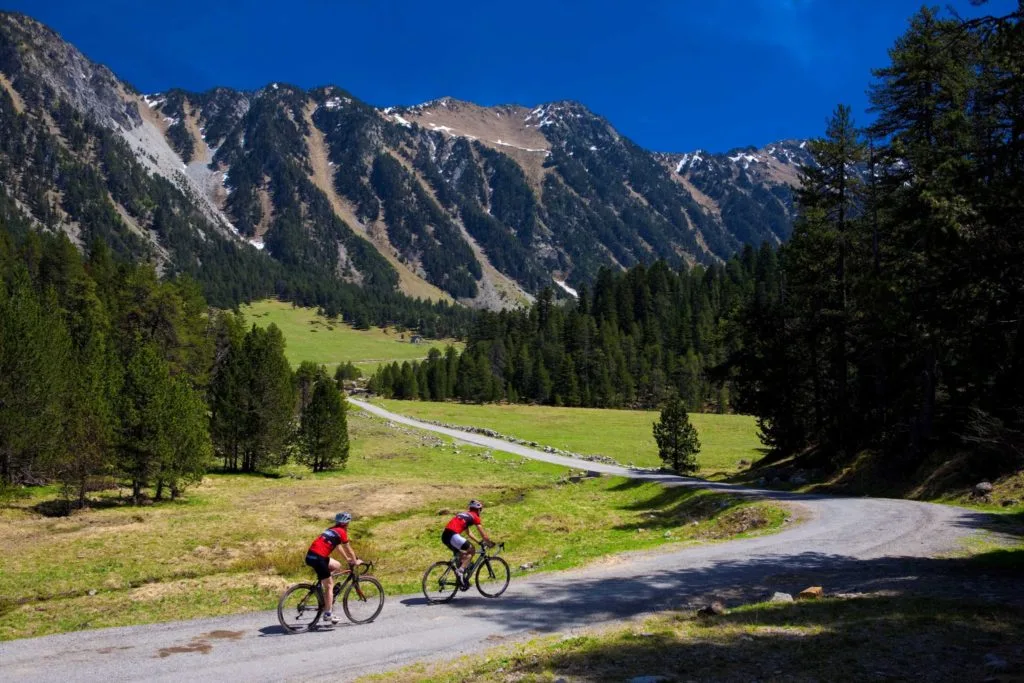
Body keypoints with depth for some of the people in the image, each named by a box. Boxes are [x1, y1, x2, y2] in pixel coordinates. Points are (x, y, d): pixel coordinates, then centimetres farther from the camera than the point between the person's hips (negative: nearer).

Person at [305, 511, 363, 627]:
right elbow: (348, 549, 6)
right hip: (318, 558, -9)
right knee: (329, 586, -1)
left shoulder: (332, 530, 24)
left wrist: (348, 559, 46)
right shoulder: (341, 532, -1)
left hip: (310, 555, 9)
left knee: (337, 566, 25)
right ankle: (327, 617, -2)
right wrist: (355, 561, 21)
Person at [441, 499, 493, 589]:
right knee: (471, 550, 3)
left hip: (445, 535, 9)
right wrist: (489, 543, 23)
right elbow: (483, 534, 9)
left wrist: (479, 541, 42)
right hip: (452, 535, -9)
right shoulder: (475, 517, 8)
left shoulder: (464, 514, 31)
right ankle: (460, 570, -12)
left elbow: (468, 533, 39)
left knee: (462, 553, 23)